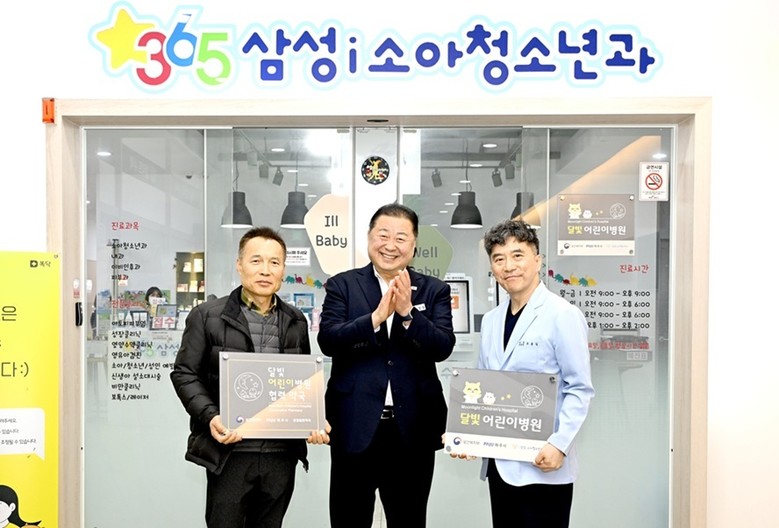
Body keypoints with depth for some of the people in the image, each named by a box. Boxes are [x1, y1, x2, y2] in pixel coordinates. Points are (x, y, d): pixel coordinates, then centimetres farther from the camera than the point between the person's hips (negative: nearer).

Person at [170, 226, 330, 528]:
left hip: (282, 452, 4)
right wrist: (210, 417, -18)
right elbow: (185, 374, -2)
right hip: (229, 452, -3)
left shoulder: (296, 322, 10)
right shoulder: (207, 316, -2)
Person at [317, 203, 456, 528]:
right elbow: (328, 340, -11)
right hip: (355, 427, -1)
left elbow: (443, 348, -7)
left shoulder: (435, 290, 4)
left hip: (413, 429, 1)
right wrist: (377, 316, -23)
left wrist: (408, 312, -21)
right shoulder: (342, 285, 1)